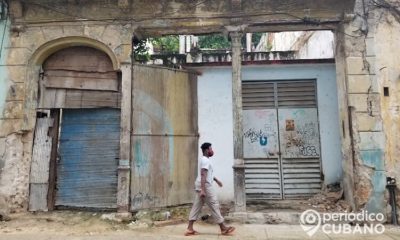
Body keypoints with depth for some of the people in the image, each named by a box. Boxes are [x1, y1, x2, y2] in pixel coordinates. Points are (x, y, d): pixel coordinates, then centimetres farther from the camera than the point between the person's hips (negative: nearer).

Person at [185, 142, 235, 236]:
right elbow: (203, 175, -24)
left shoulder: (203, 159, 18)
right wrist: (203, 190, -29)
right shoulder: (205, 160, -15)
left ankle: (190, 229, 8)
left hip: (200, 186, 10)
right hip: (205, 186, -10)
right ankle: (223, 228, 6)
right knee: (214, 206, -3)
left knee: (196, 207, 8)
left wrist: (216, 180, 37)